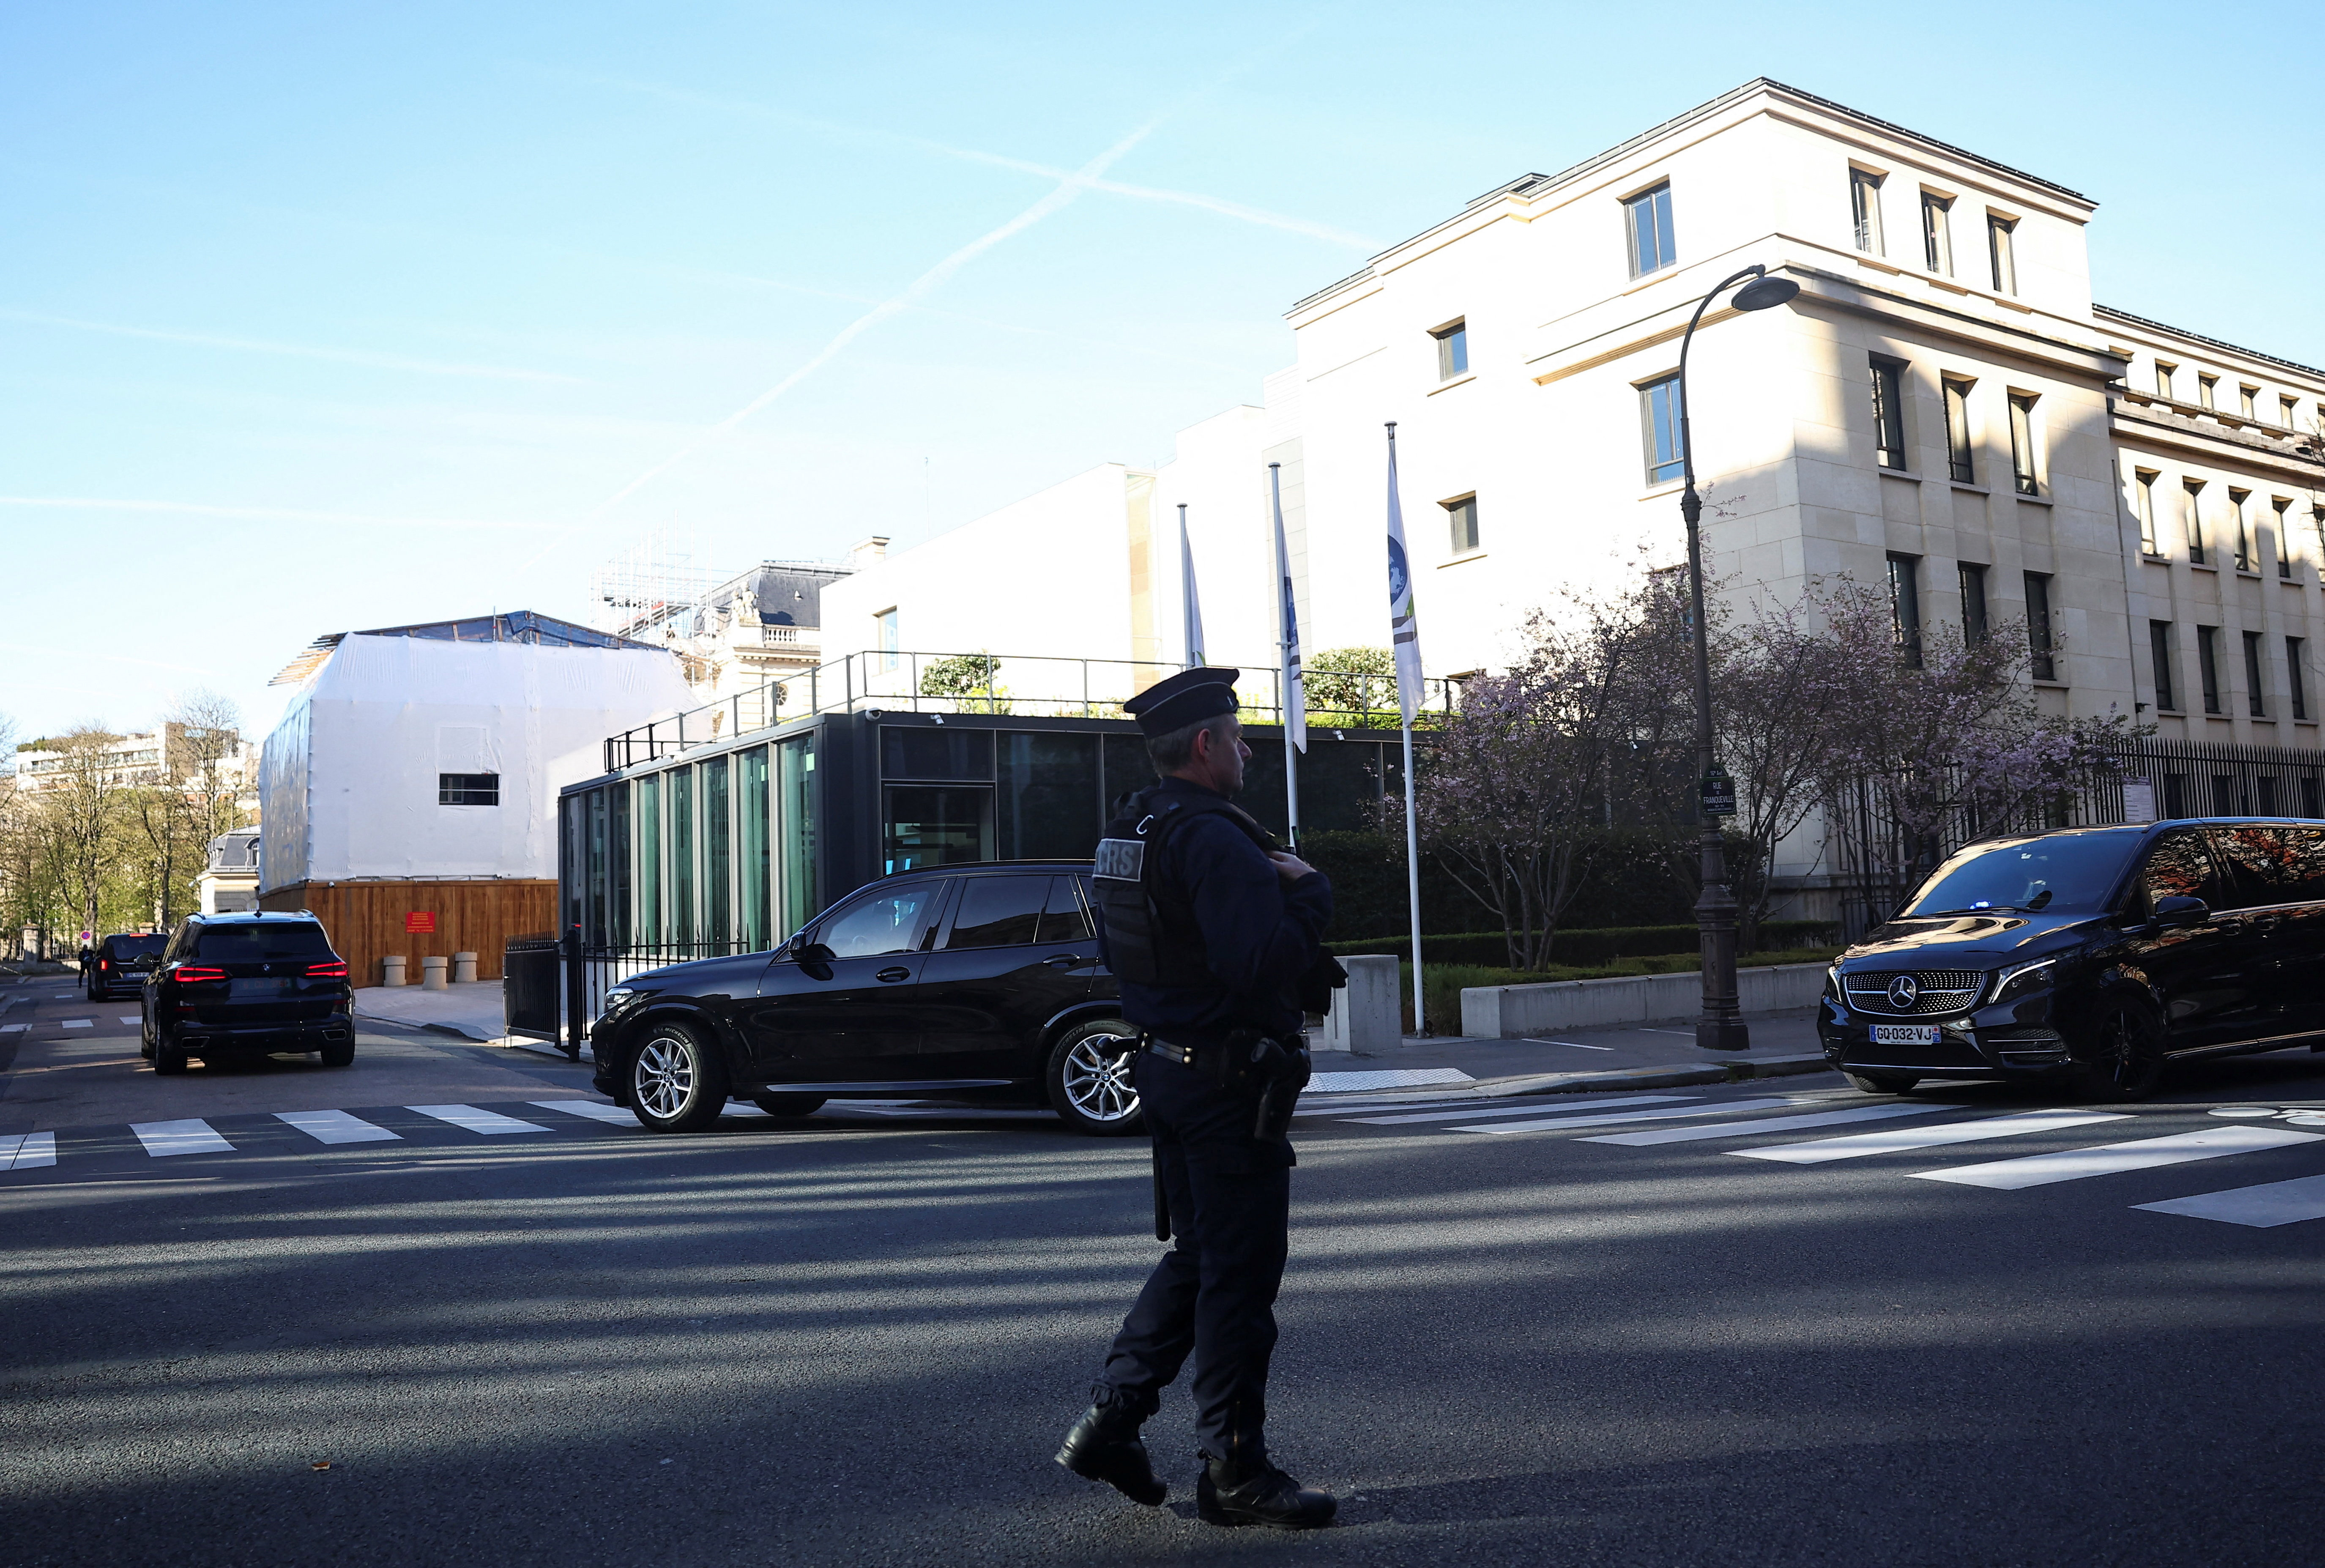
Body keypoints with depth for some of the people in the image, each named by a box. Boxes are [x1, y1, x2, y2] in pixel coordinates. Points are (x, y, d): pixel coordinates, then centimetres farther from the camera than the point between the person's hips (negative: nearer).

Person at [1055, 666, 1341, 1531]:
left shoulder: (1125, 834, 11)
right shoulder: (1216, 840, -20)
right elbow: (1266, 963, -29)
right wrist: (1308, 890, -11)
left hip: (1167, 1069, 10)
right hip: (1230, 1085, -10)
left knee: (1196, 1257, 20)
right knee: (1240, 1276, 1)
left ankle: (1108, 1422, 23)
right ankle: (1234, 1473, 12)